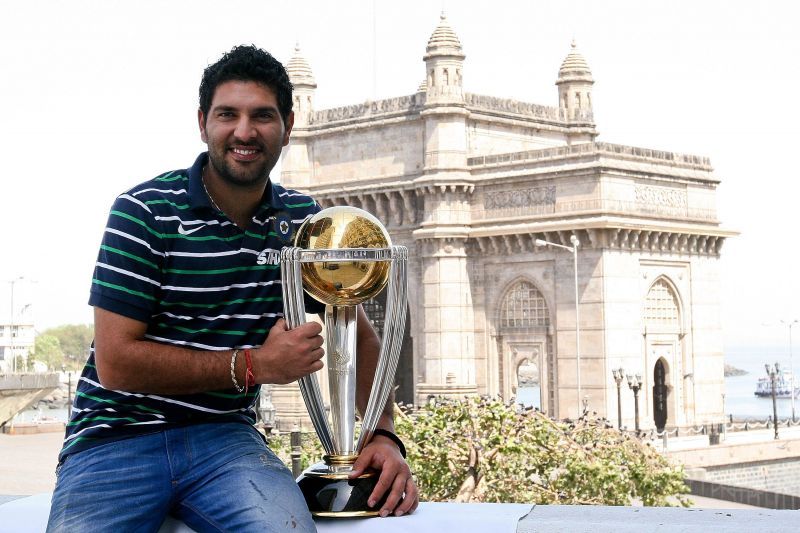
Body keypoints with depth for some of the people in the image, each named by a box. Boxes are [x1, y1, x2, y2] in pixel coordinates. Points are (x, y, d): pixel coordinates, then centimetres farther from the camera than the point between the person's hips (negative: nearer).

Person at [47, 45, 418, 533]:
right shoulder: (145, 212, -8)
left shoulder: (303, 222, 7)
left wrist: (384, 436, -2)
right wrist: (255, 364, -13)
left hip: (225, 435, 2)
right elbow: (116, 363, -13)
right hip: (119, 437, -2)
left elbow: (361, 336, 15)